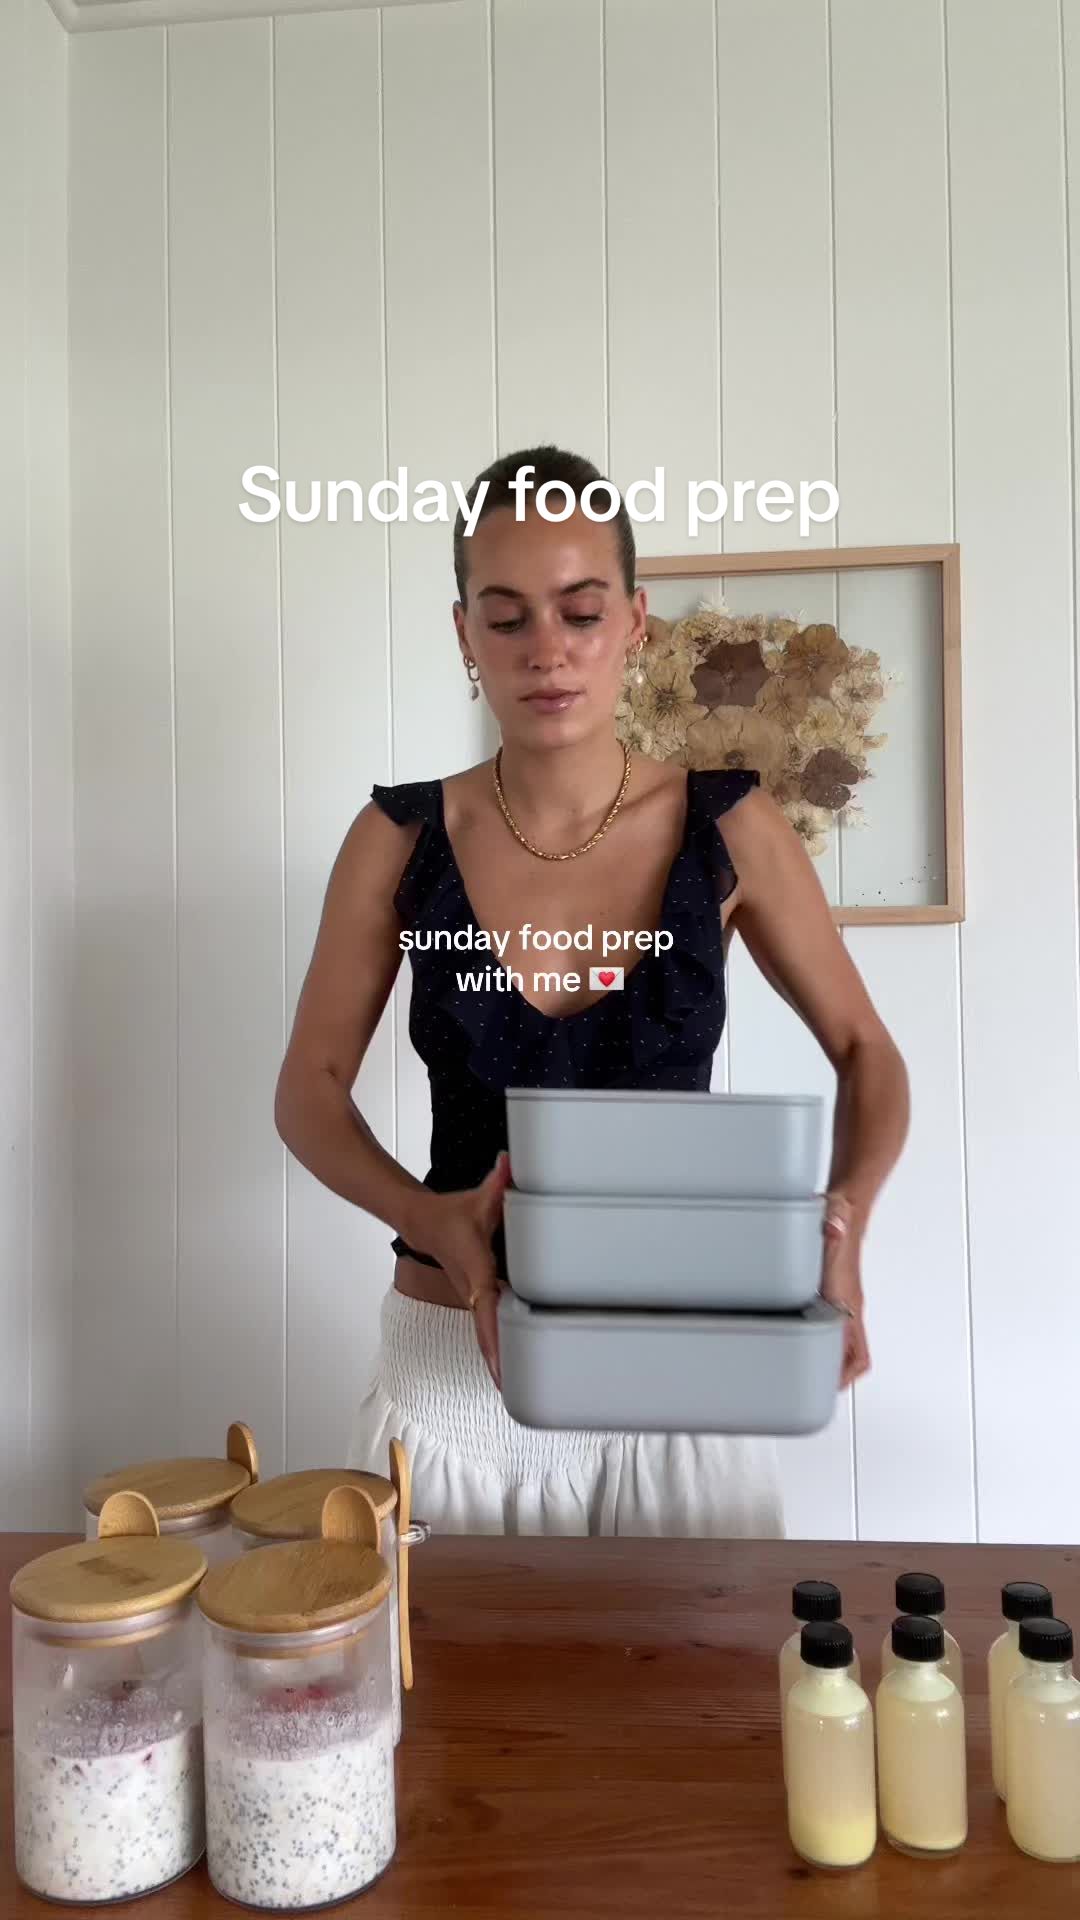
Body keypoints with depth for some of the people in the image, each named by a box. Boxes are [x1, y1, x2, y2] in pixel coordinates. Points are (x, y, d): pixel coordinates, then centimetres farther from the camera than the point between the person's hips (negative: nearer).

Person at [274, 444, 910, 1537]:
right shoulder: (401, 841, -7)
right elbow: (309, 1087, -1)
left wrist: (843, 1217, -18)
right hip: (454, 1360, 1)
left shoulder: (729, 827, -8)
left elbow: (866, 1052, 2)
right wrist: (428, 1219, -19)